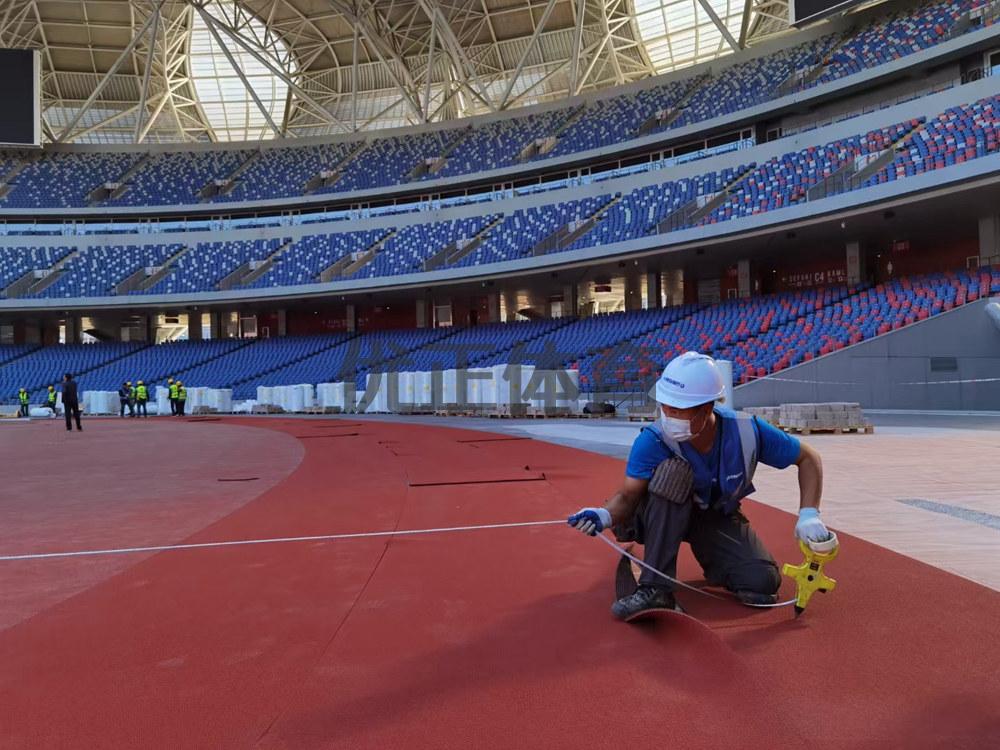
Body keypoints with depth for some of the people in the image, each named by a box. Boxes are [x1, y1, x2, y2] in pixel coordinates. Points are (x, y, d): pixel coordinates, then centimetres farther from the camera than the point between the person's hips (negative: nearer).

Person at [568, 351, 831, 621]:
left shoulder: (746, 432, -25)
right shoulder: (653, 440, -29)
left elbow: (809, 459, -12)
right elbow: (628, 495, -29)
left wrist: (809, 515, -24)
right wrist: (605, 515, -51)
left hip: (719, 518, 2)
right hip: (664, 515, -1)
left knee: (764, 582, -22)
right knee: (672, 469, -36)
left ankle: (711, 559, 13)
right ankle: (655, 588, -31)